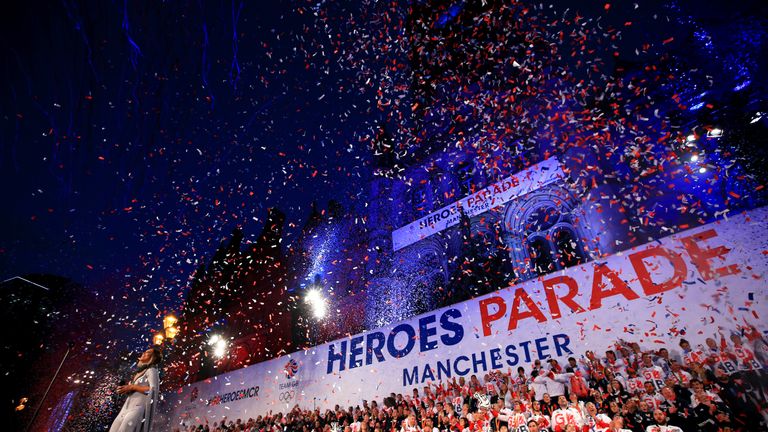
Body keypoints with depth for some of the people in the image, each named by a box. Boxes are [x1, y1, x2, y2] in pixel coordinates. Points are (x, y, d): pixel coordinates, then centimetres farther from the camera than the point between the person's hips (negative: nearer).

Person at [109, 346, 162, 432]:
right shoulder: (139, 372, 23)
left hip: (138, 408, -8)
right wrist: (125, 389, 4)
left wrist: (132, 387, -11)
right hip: (127, 408, 8)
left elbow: (154, 390, -16)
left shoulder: (151, 370, -3)